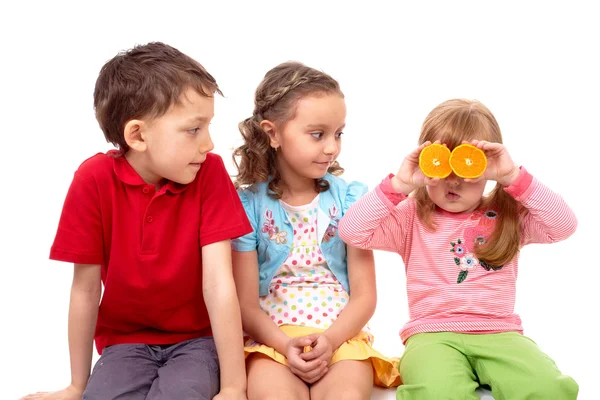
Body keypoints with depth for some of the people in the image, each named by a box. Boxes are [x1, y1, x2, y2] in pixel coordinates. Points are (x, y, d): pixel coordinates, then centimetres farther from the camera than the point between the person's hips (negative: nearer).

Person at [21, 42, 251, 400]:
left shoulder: (210, 172, -15)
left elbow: (218, 282, -20)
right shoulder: (95, 179, -15)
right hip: (125, 340, 1)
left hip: (198, 338, 0)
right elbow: (85, 287, -8)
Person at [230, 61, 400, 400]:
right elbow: (246, 303, -1)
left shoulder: (350, 198, 3)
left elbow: (364, 296, 2)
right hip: (274, 337, -1)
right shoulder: (248, 204, 0)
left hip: (340, 334, 1)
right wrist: (286, 345, -18)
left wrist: (329, 340, -16)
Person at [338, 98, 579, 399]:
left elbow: (564, 226, -5)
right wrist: (400, 185, -13)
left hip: (499, 332, 3)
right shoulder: (412, 217, 7)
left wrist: (513, 178, -13)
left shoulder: (508, 216, 10)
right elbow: (351, 232, -6)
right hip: (432, 333, -3)